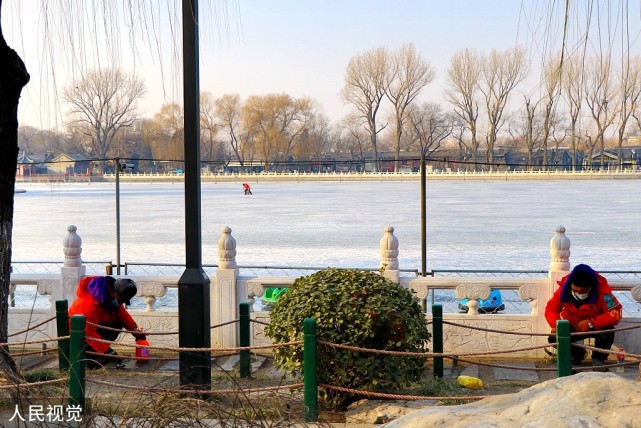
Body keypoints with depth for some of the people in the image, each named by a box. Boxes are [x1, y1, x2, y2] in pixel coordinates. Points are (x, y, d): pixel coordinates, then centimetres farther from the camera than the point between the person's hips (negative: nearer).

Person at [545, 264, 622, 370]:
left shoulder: (601, 290, -28)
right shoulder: (564, 289, -21)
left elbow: (615, 314, -31)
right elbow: (551, 308, -17)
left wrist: (591, 323, -39)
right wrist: (556, 324, -38)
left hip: (596, 326, -3)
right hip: (572, 327, 3)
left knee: (607, 331, -35)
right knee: (554, 338, -21)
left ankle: (598, 358, -3)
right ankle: (577, 354, 13)